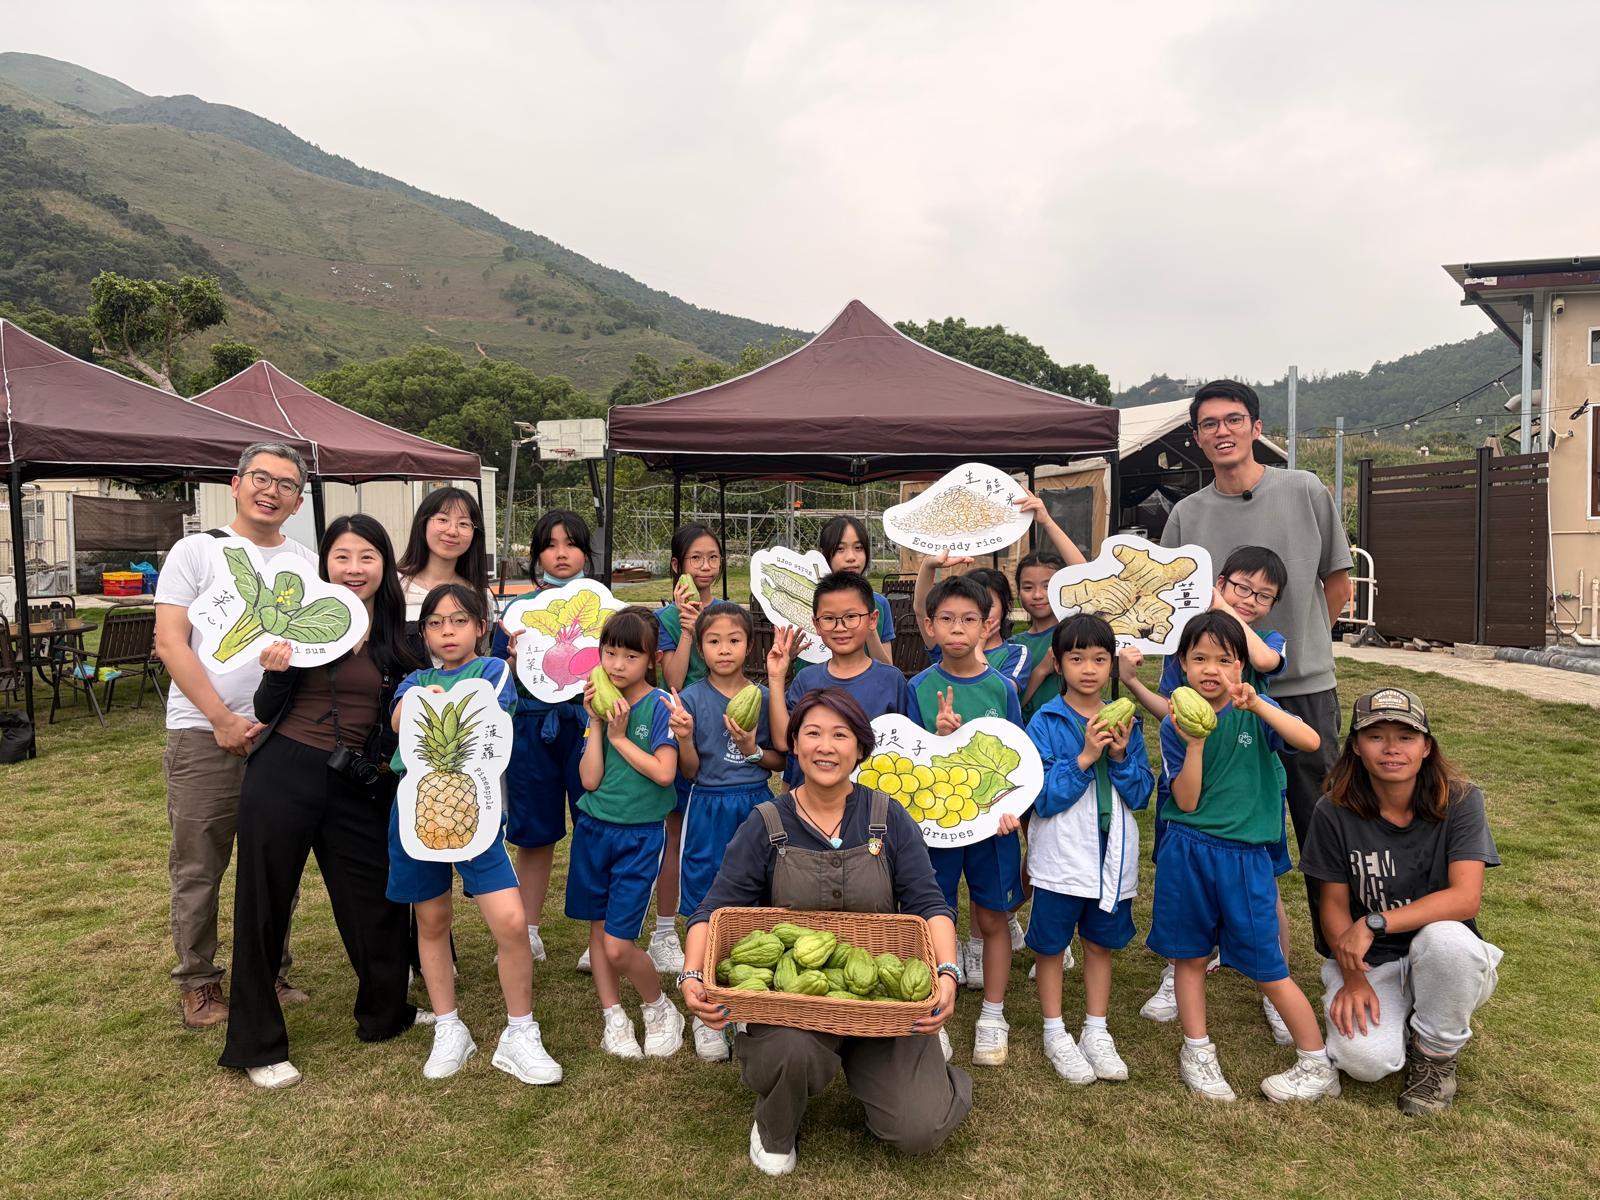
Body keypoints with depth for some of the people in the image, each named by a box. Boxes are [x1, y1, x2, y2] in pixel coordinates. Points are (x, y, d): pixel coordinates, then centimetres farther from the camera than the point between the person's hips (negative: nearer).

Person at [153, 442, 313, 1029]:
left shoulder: (308, 564, 10)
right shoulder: (196, 551, 1)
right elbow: (170, 642, -6)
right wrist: (223, 720, -12)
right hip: (204, 734, -3)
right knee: (198, 867, 5)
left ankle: (273, 971, 25)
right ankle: (197, 982, 20)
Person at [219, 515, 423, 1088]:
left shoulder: (399, 636, 5)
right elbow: (268, 712, -1)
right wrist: (275, 673, -19)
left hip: (360, 788, 3)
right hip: (284, 778, -2)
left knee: (376, 901, 10)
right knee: (264, 906, 8)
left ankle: (385, 1013, 34)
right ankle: (256, 1043, 24)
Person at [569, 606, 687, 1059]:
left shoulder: (658, 704, -10)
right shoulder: (601, 703, 2)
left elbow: (664, 772, -21)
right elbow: (590, 779, -5)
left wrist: (620, 736, -15)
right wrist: (596, 723, -11)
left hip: (640, 834, -5)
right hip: (593, 829, 5)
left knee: (617, 945, -6)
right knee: (597, 929, 12)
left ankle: (660, 1009, 20)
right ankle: (613, 1017, 30)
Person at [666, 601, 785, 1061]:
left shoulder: (763, 697, 1)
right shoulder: (692, 698, -3)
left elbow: (780, 761, 6)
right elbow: (689, 771, -2)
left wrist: (752, 749, -13)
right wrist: (684, 738, -21)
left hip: (756, 804, 2)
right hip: (709, 808, -1)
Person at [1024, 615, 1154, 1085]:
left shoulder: (1125, 721, 1)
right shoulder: (1046, 722, -11)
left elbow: (1140, 795, 0)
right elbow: (1043, 797, -17)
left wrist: (1120, 756, -17)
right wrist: (1085, 757, -25)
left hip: (1112, 856, 4)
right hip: (1061, 856, -3)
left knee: (1101, 942, 17)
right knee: (1051, 944, 10)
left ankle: (1096, 1032, 33)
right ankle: (1055, 1034, 27)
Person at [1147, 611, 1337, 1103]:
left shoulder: (1254, 712, -2)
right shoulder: (1175, 724, -2)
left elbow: (1310, 741, -20)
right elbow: (1186, 802, -8)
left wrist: (1256, 703, -28)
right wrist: (1194, 742, -19)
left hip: (1244, 855, -1)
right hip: (1186, 853, 1)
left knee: (1267, 968, 5)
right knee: (1189, 955, 10)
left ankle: (1318, 1066, 22)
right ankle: (1196, 1052, 28)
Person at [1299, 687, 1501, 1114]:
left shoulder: (1459, 801, -13)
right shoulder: (1335, 811, -10)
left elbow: (1466, 898, -23)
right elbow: (1334, 903, -3)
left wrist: (1375, 923, -29)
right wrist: (1353, 979, -14)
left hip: (1442, 963, 0)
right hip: (1367, 964, 0)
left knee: (1446, 938, -36)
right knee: (1364, 1060, -26)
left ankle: (1437, 1054, -5)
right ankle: (1397, 1018, 13)